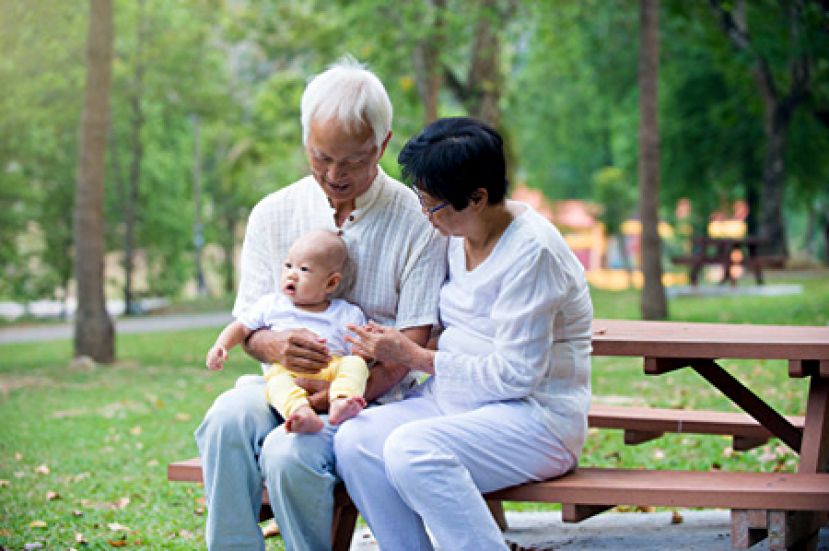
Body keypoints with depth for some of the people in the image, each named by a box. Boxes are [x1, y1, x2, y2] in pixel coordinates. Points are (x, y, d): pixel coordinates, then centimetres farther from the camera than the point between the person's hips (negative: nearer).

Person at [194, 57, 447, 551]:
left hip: (372, 396, -3)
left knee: (289, 452, -32)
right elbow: (248, 326, 7)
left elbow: (410, 349, -7)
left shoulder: (417, 222, -3)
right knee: (229, 418, -30)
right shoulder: (273, 214, 8)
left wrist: (341, 394, -22)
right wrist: (276, 346, -19)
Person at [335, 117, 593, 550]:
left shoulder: (531, 252, -17)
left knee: (411, 449, -33)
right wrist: (393, 343, 4)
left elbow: (516, 374, -20)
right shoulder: (457, 235, 8)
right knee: (354, 440, -18)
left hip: (537, 416, -8)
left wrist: (415, 357, -14)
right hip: (454, 398, 8)